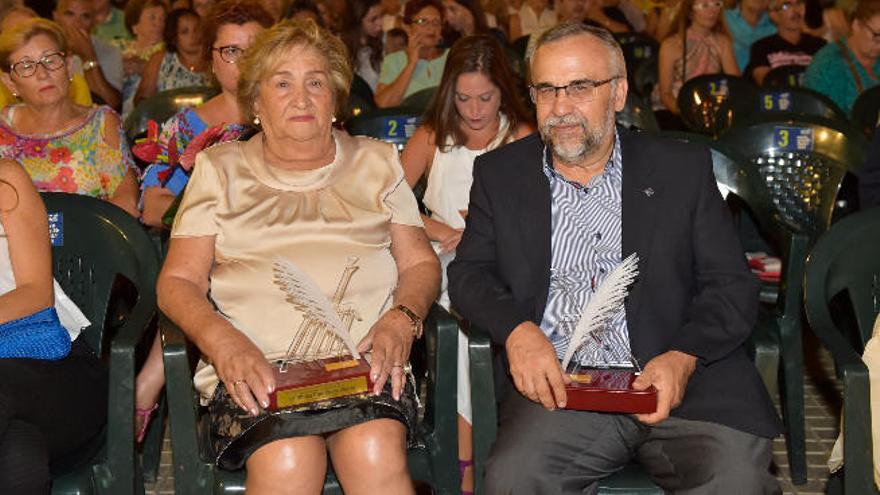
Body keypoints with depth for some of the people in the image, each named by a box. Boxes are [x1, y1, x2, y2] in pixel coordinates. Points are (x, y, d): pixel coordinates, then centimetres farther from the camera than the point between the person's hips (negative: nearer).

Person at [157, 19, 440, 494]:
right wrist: (223, 341, -13)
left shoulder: (376, 162, 20)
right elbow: (178, 281, 8)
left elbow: (420, 262, 16)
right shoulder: (220, 169, 16)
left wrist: (402, 320, -7)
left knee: (378, 455, -31)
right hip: (253, 362, -1)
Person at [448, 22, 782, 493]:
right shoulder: (499, 174, 15)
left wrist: (684, 357, -13)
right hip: (557, 384, 1)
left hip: (683, 383, 0)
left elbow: (733, 288, 7)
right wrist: (516, 329, -12)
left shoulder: (683, 168, 10)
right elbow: (469, 273, 10)